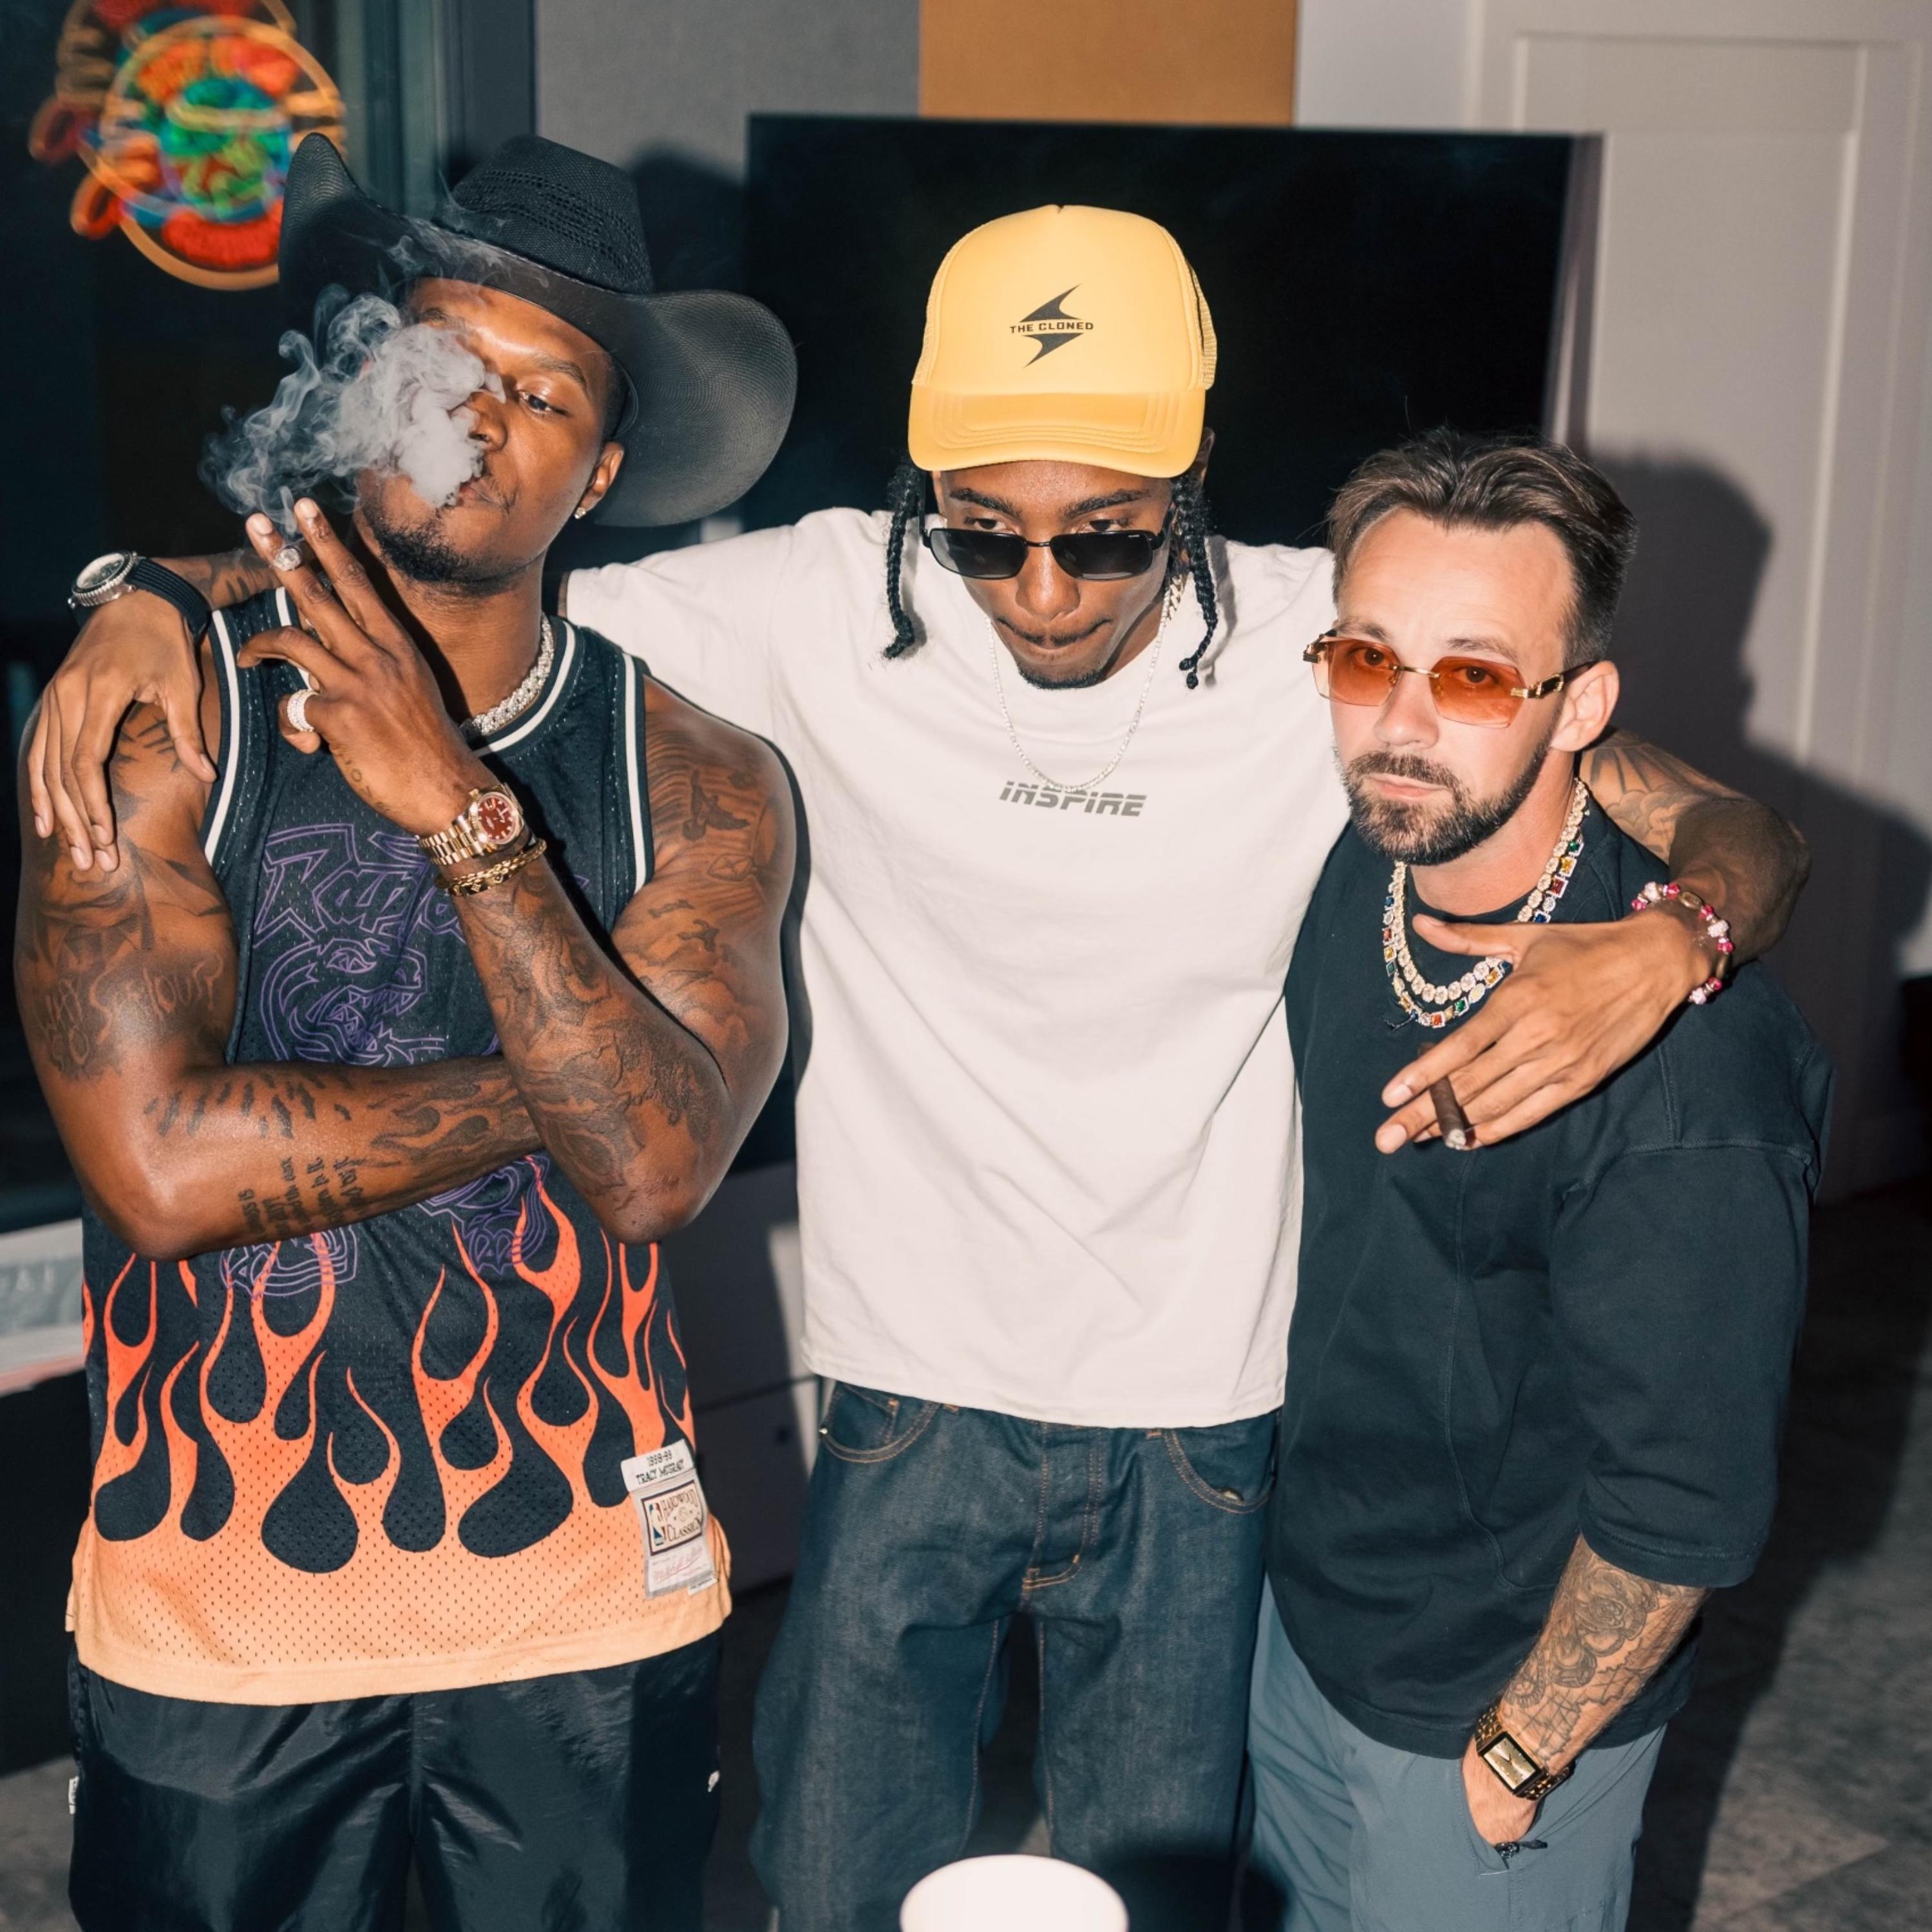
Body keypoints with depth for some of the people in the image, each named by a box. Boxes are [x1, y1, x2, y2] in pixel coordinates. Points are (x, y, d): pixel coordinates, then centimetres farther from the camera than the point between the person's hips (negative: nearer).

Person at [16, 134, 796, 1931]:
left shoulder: (696, 782, -6)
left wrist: (466, 814, -27)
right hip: (215, 1610, -1)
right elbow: (162, 1163, -20)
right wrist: (558, 1082, -14)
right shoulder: (157, 722, -10)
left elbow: (654, 1165, -19)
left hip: (592, 1604, 1)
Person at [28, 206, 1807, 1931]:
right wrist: (160, 598, -22)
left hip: (1197, 1431, 0)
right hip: (909, 1408, 0)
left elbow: (1741, 835, -13)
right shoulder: (827, 608, -14)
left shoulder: (1324, 647, -14)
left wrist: (1664, 944, -36)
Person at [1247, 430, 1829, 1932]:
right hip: (1301, 1604, 7)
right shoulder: (1356, 875, -10)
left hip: (1507, 1702, -6)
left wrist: (1514, 1763, -12)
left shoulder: (1690, 1073, -32)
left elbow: (1683, 1502, -23)